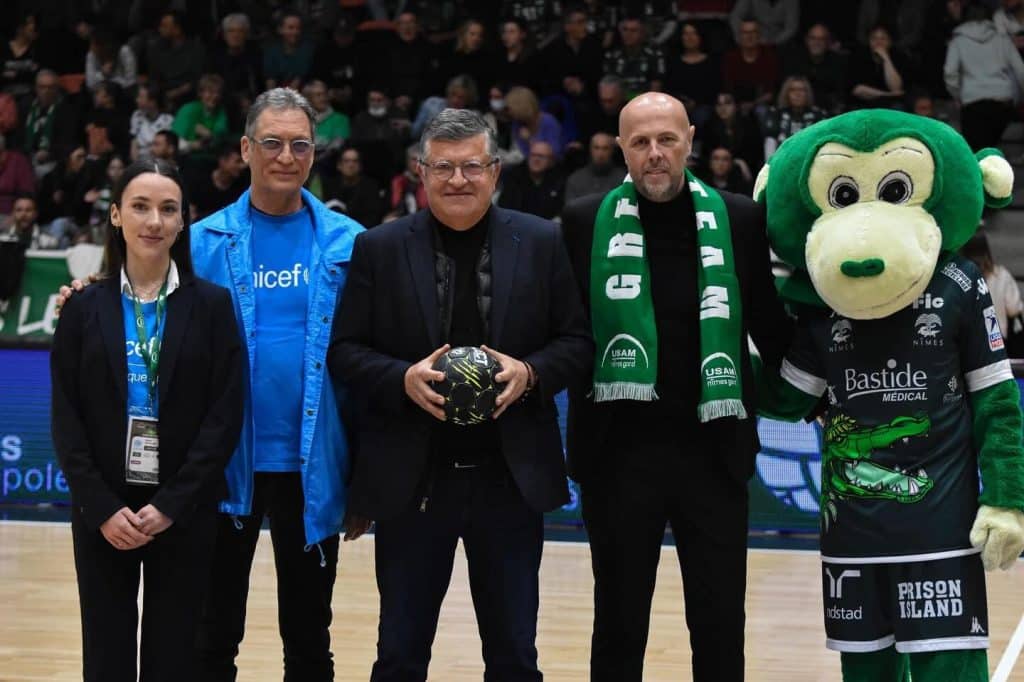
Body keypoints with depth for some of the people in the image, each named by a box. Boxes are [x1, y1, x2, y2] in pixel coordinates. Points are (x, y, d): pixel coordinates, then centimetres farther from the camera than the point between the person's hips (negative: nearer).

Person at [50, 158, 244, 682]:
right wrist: (103, 508, -10)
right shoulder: (85, 309, 5)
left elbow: (225, 416, -4)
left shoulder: (211, 305, 1)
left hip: (184, 513, -1)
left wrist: (170, 505, -12)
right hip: (102, 513, 1)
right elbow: (67, 421, 1)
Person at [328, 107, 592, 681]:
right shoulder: (379, 249, 1)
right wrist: (402, 379, -17)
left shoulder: (542, 243, 3)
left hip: (512, 477, 1)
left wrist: (530, 372, -14)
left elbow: (577, 343, 5)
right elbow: (344, 350, 1)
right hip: (411, 480, -1)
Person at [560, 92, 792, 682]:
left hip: (713, 449, 1)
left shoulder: (740, 221, 1)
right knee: (619, 624, 11)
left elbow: (772, 328, 6)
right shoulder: (586, 223, 0)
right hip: (620, 449, 0)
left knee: (721, 628, 8)